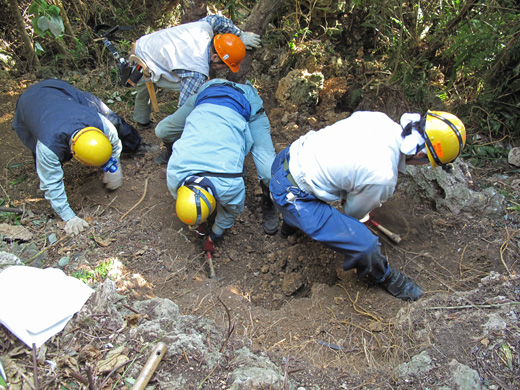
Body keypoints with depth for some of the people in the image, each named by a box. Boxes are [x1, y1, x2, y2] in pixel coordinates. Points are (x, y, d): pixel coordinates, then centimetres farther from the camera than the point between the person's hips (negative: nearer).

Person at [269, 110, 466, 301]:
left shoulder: (379, 118, -7)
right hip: (291, 195, -8)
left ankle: (291, 224, 69)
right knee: (365, 246, -9)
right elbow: (355, 212, -3)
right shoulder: (383, 177, -24)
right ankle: (387, 278, 23)